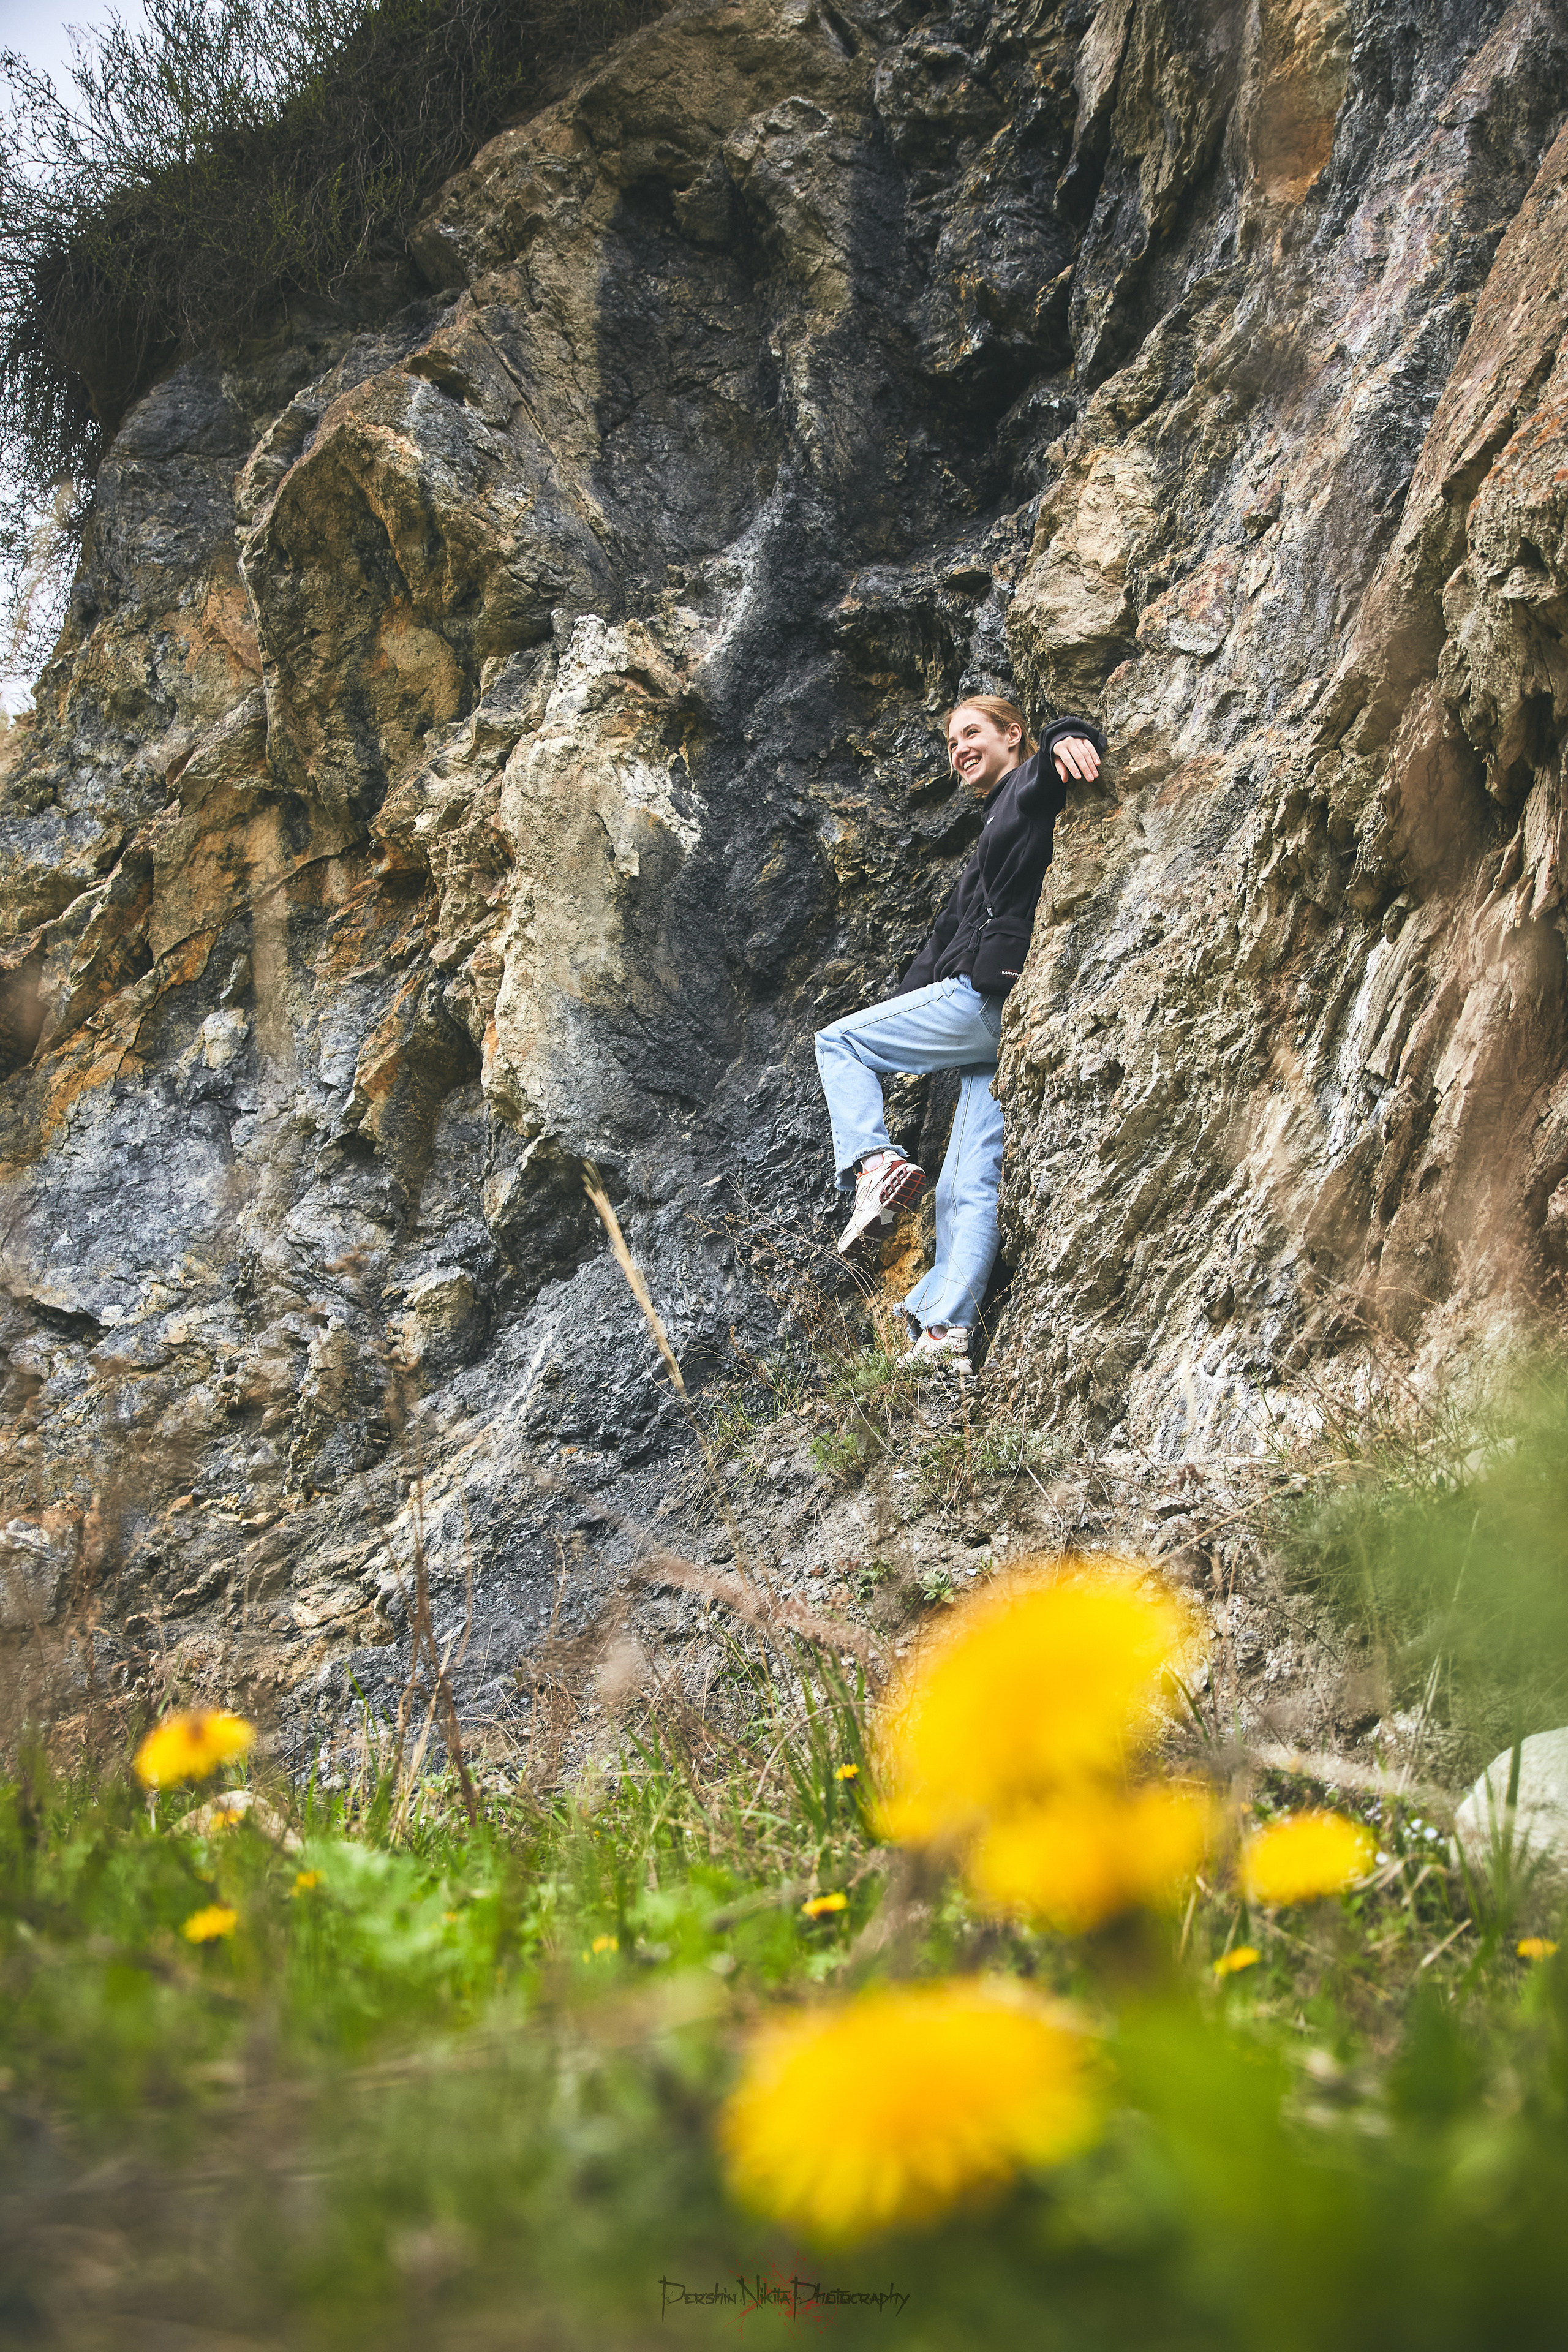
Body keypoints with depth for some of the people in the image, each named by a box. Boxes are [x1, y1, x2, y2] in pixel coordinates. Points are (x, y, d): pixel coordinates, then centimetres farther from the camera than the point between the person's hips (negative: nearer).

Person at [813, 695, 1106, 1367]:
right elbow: (949, 932, 32)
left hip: (987, 996, -9)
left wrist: (1066, 740, -47)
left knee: (837, 1041, 7)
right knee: (970, 1187, -1)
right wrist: (897, 1010, 29)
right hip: (996, 1013, 9)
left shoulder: (1031, 790, 3)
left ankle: (874, 1162, -11)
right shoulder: (994, 828, 31)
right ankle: (947, 1332, -8)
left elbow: (1052, 765, -22)